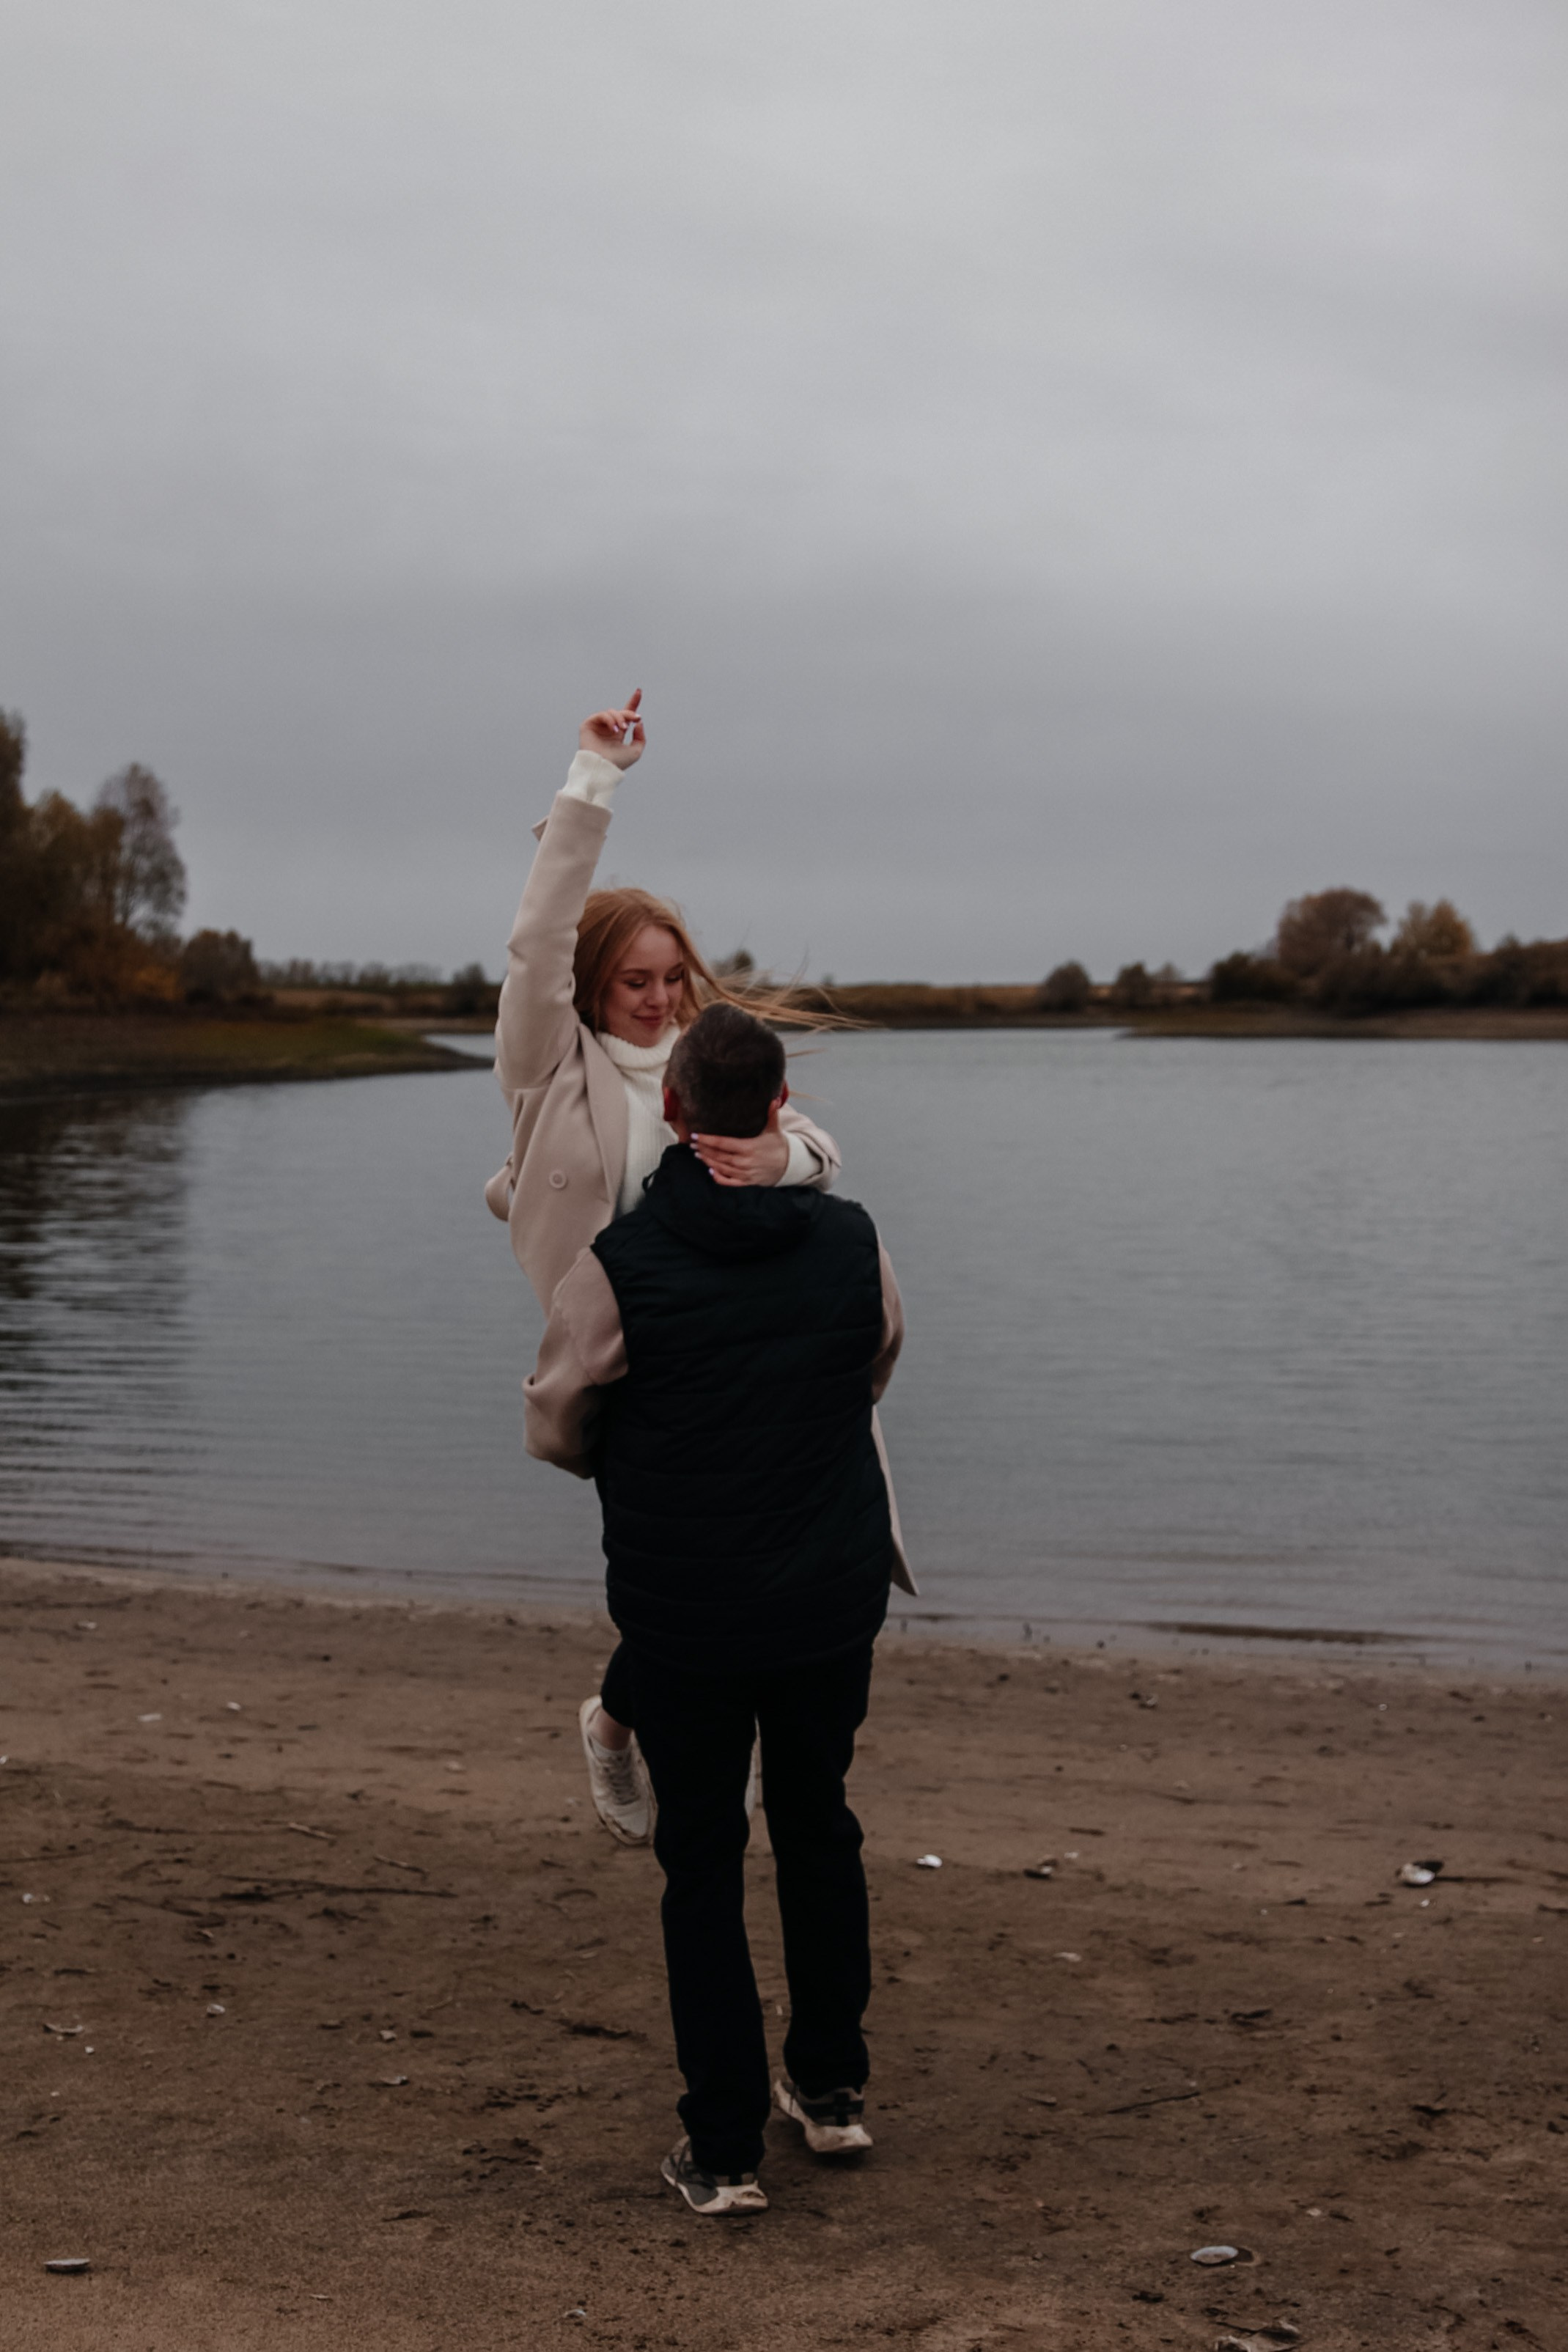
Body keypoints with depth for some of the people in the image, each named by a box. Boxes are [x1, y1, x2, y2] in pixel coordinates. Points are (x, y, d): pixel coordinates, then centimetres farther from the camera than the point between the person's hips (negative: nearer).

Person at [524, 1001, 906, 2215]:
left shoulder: (618, 1265, -17)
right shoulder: (852, 1241, -8)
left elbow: (555, 1427, -3)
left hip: (684, 1613, -3)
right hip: (835, 1599, 3)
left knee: (703, 1863, 10)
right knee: (819, 1822, 23)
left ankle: (725, 2151, 13)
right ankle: (832, 2088, 33)